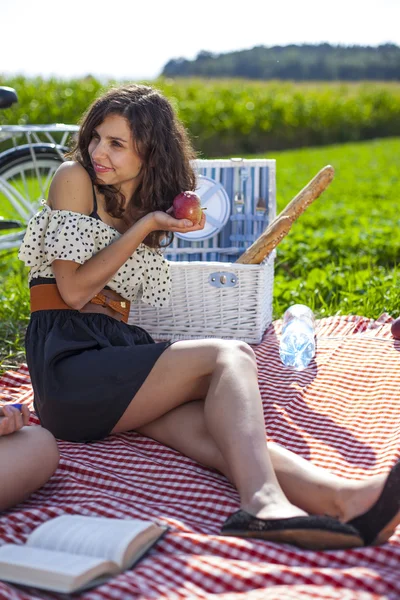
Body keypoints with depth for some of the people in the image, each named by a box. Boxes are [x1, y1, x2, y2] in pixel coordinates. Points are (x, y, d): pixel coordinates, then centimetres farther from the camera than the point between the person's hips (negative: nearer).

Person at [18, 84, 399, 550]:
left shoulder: (147, 205, 21)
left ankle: (342, 499, -54)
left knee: (211, 428, -29)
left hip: (116, 349, 5)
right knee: (231, 357, -27)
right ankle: (263, 502, -53)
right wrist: (145, 226, -7)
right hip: (68, 363, -5)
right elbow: (74, 290, -6)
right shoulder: (74, 178, 2)